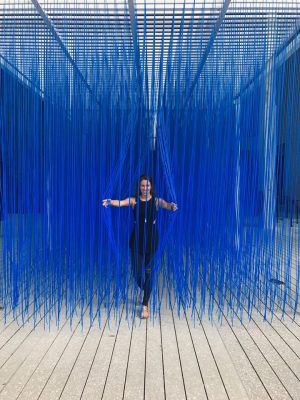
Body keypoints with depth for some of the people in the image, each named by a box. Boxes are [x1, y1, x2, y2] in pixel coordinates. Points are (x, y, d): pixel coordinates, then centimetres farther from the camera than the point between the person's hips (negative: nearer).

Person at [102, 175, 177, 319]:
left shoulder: (156, 200, -2)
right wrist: (110, 202, -43)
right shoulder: (133, 200, -2)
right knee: (138, 272, 4)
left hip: (151, 239, -1)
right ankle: (147, 293, 38)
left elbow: (166, 205, -23)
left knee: (148, 272, 2)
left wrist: (172, 206, -48)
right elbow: (120, 203, -21)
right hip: (137, 239, 1)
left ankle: (145, 305, 13)